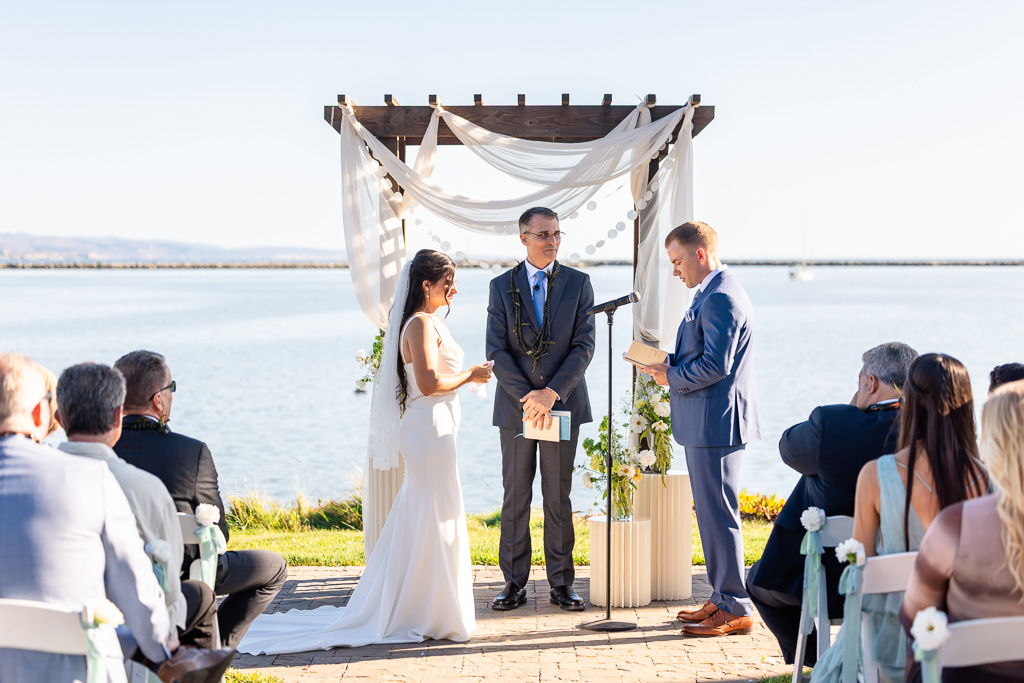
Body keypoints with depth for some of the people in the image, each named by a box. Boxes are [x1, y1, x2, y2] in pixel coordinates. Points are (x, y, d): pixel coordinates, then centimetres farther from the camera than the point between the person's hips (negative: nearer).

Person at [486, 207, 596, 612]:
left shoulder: (578, 284, 3)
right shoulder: (502, 286, 4)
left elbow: (584, 346, -4)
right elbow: (497, 351, -2)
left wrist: (552, 393, -14)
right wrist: (527, 396, -12)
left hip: (564, 401, 0)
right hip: (515, 406, 0)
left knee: (559, 496, 5)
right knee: (515, 497, 4)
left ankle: (561, 584, 12)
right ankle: (515, 584, 11)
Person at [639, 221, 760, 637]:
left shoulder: (721, 298, -17)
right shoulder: (713, 294, 17)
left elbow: (715, 365, -23)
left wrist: (671, 377, -11)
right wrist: (669, 364, 8)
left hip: (716, 422, -11)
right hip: (708, 422, 11)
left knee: (719, 514, -5)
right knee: (712, 513, 16)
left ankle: (735, 610, 2)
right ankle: (723, 599, 24)